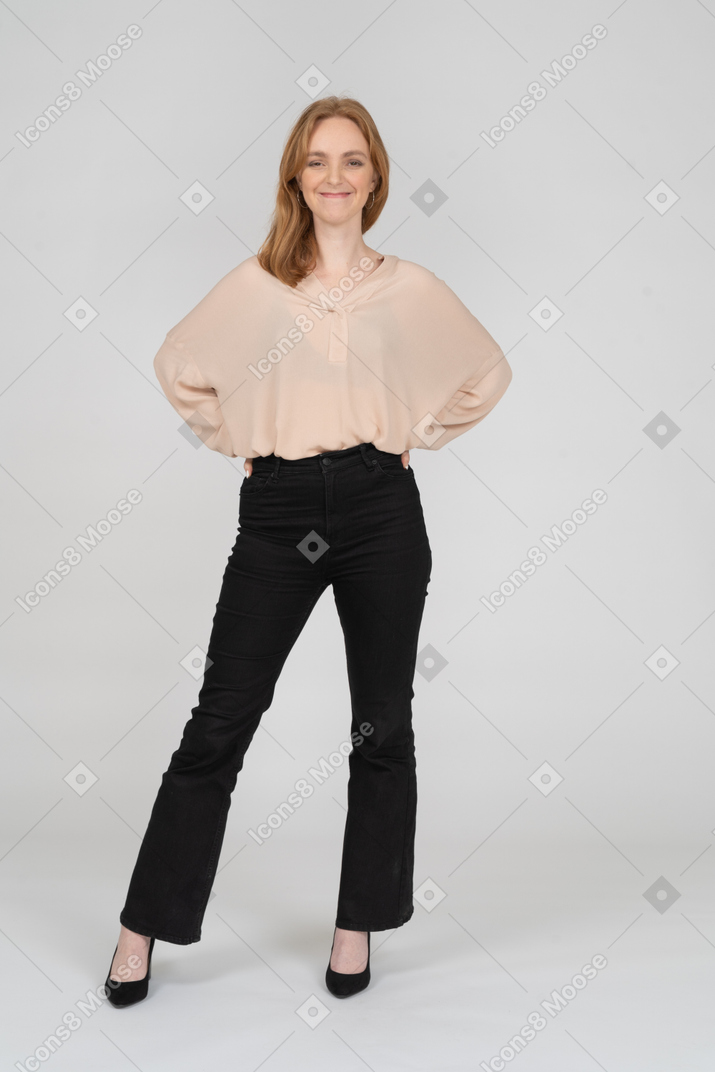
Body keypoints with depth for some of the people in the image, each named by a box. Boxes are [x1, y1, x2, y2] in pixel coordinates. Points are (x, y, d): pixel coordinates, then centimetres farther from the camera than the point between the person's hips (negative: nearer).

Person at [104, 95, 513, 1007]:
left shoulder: (410, 288, 8)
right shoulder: (256, 283, 7)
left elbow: (486, 374, 19)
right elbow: (179, 367, 19)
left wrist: (414, 436, 10)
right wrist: (237, 442, 10)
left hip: (380, 507, 1)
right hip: (278, 511, -1)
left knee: (382, 727, 7)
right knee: (219, 724, 1)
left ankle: (357, 924, 25)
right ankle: (144, 928, 15)